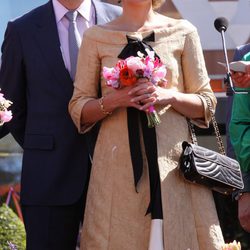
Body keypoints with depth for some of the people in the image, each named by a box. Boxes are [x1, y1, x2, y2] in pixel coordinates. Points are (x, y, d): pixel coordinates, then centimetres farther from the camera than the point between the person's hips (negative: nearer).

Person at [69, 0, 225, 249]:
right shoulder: (96, 37, 8)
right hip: (117, 163, 0)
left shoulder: (182, 33, 7)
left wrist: (170, 96, -11)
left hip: (173, 159, 0)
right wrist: (112, 100, -11)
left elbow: (206, 103, 8)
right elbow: (78, 109, 8)